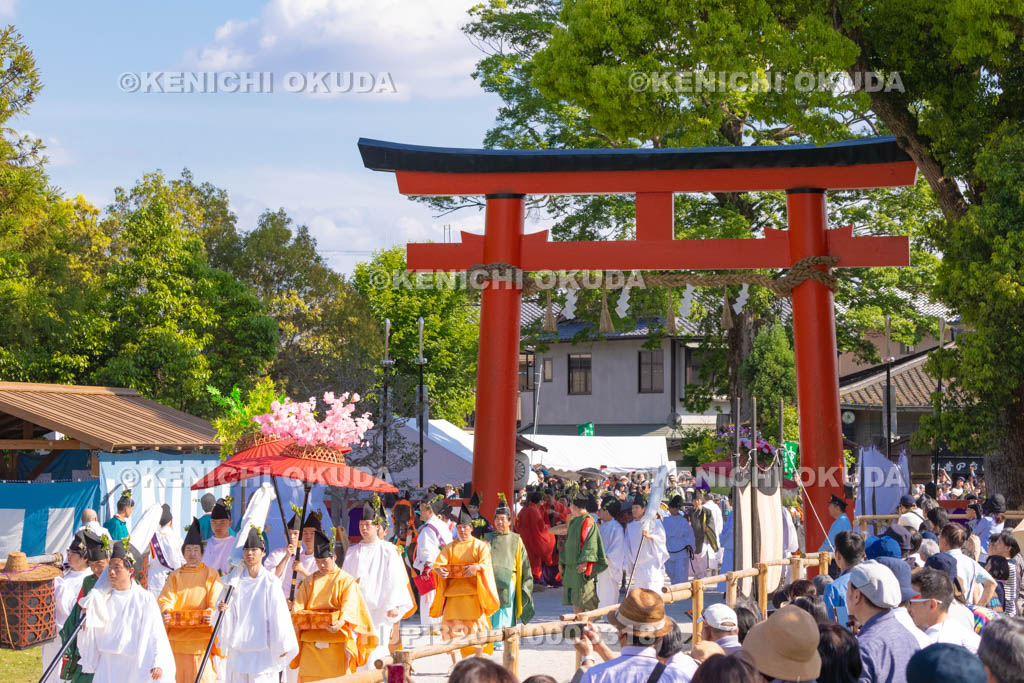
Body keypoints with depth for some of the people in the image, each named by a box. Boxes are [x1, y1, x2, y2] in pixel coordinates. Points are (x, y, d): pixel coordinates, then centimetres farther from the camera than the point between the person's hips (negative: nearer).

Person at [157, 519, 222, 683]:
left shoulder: (211, 575, 7)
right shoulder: (175, 575, 14)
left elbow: (216, 601, -3)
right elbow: (165, 598, 2)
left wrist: (211, 613, -25)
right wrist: (164, 611, -21)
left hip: (201, 637, -2)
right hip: (177, 637, 2)